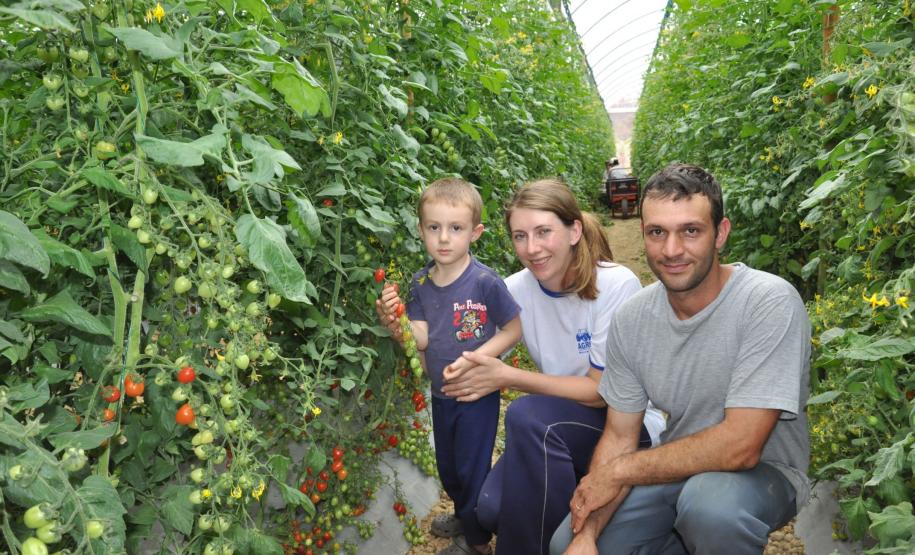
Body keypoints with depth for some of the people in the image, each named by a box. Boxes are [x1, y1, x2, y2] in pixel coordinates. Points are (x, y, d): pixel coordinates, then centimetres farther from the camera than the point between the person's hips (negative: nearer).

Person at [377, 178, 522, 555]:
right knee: (447, 466, 24)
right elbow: (421, 339, -8)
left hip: (477, 393, -6)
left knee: (472, 467, 8)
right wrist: (396, 320, -26)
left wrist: (476, 358, -25)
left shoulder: (485, 282, -22)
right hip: (441, 394, 6)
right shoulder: (420, 284, -6)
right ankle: (463, 516, 50)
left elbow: (513, 329, -15)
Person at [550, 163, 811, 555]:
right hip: (678, 465, 5)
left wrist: (619, 471, -21)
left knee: (709, 500, -37)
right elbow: (619, 437, -3)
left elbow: (739, 446, -29)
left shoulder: (770, 303, -24)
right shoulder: (631, 319, -7)